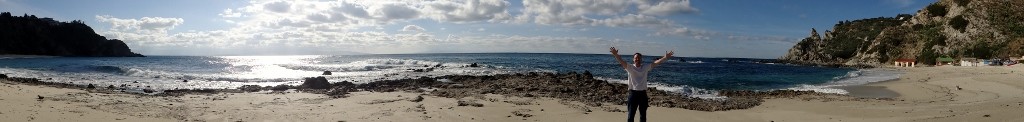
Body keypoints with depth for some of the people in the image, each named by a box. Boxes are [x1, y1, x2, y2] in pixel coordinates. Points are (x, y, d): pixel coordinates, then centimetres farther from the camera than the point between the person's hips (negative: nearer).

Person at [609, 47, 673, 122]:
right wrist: (616, 55, -37)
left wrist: (665, 58, -15)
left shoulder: (646, 68, 6)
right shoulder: (630, 68, -3)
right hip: (633, 93, -3)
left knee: (643, 115, 14)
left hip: (643, 93, 3)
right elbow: (621, 62, -19)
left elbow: (656, 63, -2)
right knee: (631, 115, 0)